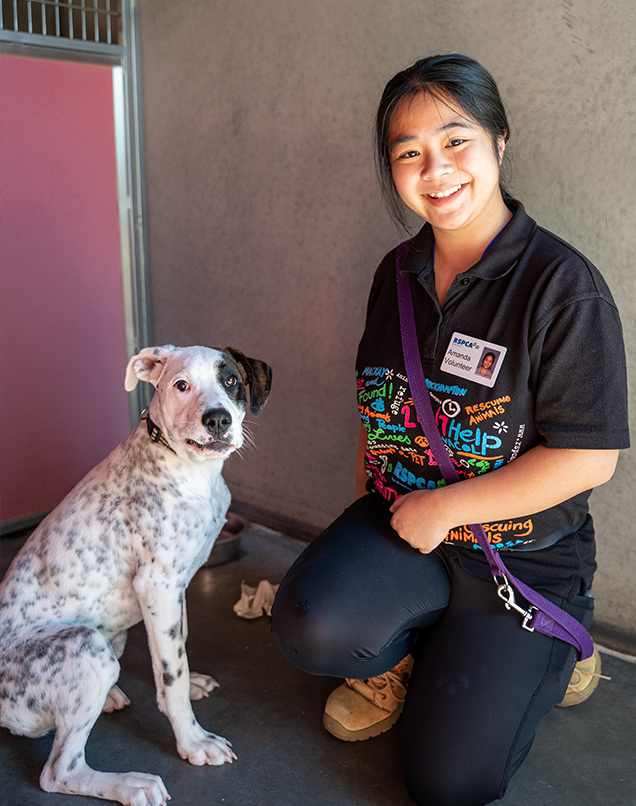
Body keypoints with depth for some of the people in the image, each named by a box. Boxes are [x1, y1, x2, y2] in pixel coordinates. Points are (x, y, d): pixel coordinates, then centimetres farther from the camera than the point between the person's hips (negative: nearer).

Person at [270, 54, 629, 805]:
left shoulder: (561, 283, -18)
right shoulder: (396, 275, 3)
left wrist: (444, 507, -16)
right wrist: (366, 501, 9)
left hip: (523, 555, -4)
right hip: (398, 521, 4)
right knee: (311, 623, -27)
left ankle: (549, 651, 26)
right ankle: (394, 660, 10)